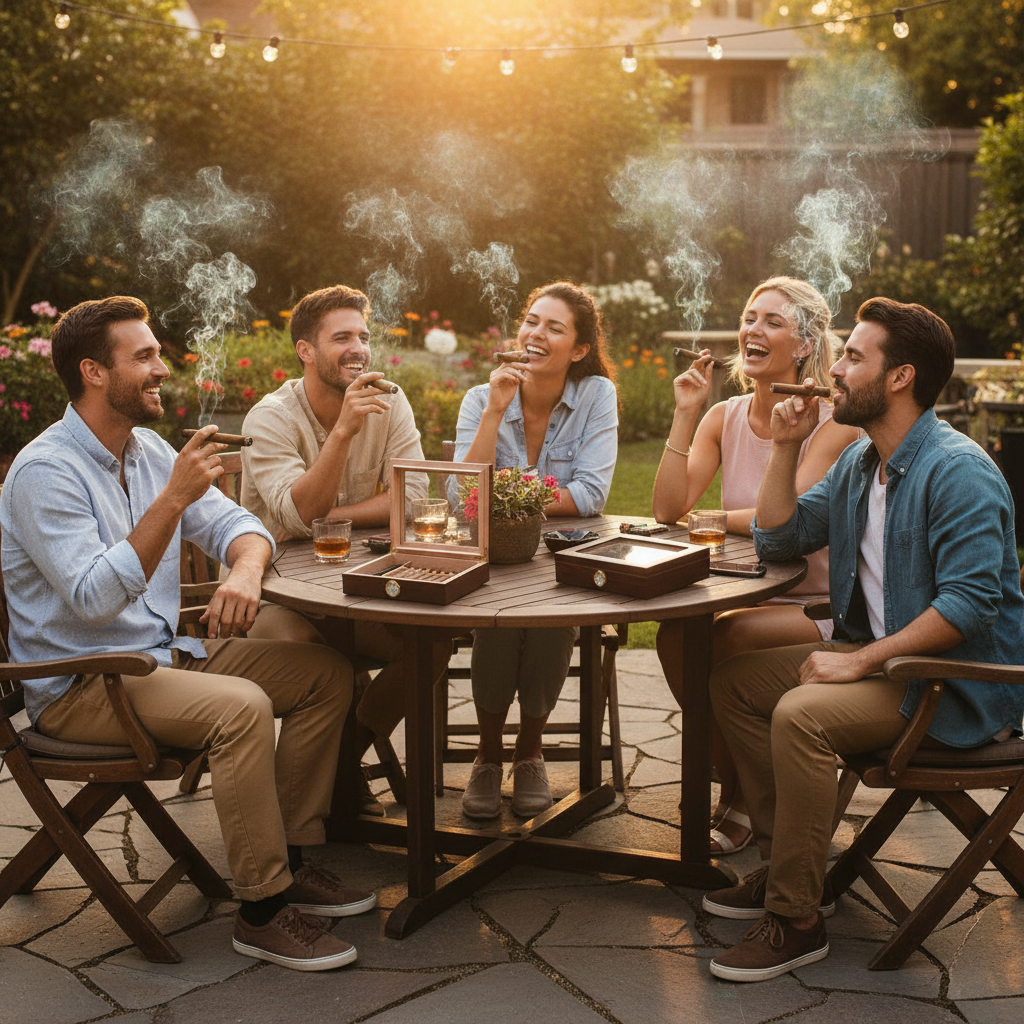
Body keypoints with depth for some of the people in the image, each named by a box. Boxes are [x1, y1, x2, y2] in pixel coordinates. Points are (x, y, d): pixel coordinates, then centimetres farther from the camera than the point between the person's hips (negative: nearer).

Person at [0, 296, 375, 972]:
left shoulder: (147, 450, 9)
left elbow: (236, 524, 10)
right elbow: (93, 598, -27)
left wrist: (246, 569, -15)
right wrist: (174, 497, -30)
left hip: (164, 652, 9)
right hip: (79, 685, -9)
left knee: (326, 673, -1)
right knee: (241, 707, -32)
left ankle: (291, 861, 4)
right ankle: (263, 911, -20)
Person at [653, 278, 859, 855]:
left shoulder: (833, 422, -10)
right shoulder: (724, 419, 6)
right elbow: (668, 510, -5)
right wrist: (685, 415, -10)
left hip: (818, 607, -5)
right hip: (751, 596, 5)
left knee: (708, 641, -28)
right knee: (675, 635, -24)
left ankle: (745, 793, -2)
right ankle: (736, 782, -1)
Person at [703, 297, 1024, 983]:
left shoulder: (958, 470, -19)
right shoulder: (859, 463, 11)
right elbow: (778, 540, 16)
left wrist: (860, 662, -27)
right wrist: (787, 446, 4)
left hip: (959, 680, -10)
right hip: (881, 655, 10)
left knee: (801, 713, -30)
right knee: (735, 682, 4)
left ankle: (796, 920, -18)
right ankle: (790, 868, 8)